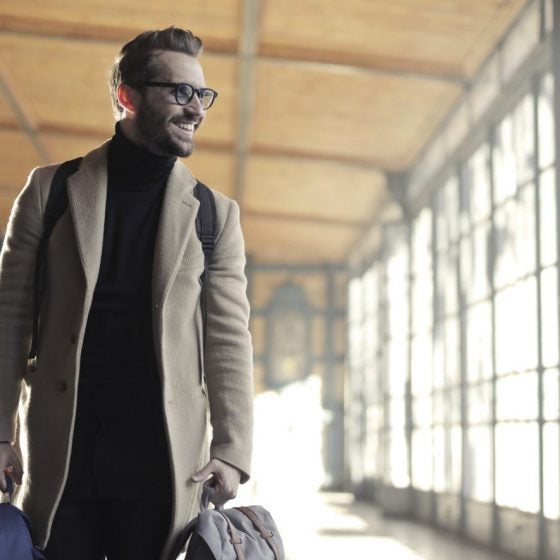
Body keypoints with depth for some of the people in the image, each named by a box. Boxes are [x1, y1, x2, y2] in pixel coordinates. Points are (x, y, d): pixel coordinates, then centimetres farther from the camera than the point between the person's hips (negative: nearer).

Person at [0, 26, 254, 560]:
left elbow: (227, 339, 2)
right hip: (59, 447, 0)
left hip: (163, 454, 0)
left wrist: (231, 450, -7)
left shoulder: (216, 214, 6)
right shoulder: (50, 190, 5)